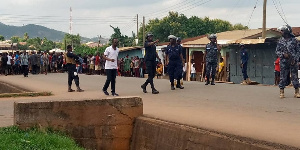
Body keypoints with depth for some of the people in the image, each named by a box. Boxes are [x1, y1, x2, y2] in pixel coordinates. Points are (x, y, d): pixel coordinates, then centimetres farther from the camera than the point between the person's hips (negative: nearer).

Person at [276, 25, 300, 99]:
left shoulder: (294, 40, 1)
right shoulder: (280, 41, 6)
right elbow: (277, 51, 8)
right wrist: (283, 54, -11)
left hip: (293, 62, -1)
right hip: (283, 62, 1)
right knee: (283, 77, 1)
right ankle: (281, 92, 7)